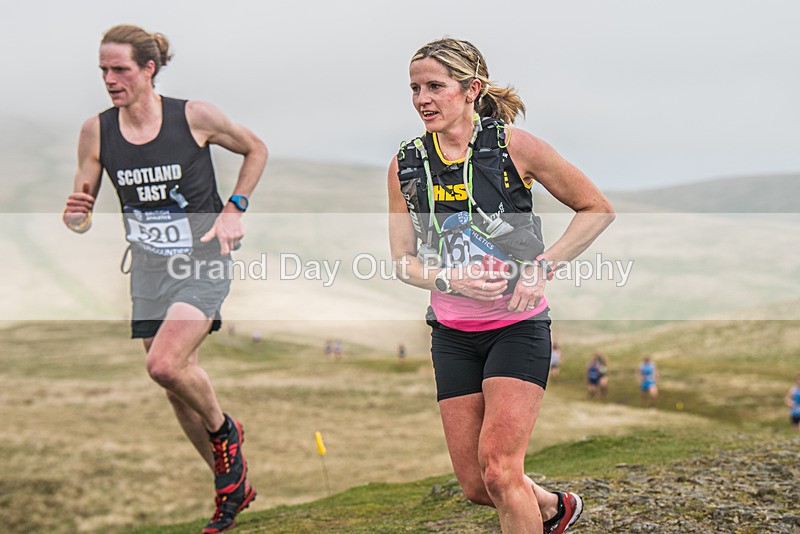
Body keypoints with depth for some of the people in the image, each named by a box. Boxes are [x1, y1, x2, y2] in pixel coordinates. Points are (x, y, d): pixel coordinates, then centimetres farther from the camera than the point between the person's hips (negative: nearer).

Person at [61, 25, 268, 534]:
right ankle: (233, 486, 29)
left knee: (165, 364, -25)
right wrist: (76, 215, -21)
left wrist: (234, 209, -5)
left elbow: (256, 149, 6)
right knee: (178, 386, 10)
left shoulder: (195, 116, -12)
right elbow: (81, 218, 3)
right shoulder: (96, 131, -4)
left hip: (204, 261, -5)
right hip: (149, 267, 5)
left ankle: (224, 430, 6)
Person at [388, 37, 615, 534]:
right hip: (452, 334, 4)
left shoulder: (513, 145, -8)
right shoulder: (406, 165, 2)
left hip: (518, 326, -4)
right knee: (475, 484, 5)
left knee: (499, 471, -16)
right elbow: (404, 260, 6)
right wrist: (451, 280, -14)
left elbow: (598, 209, 0)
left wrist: (542, 268, -11)